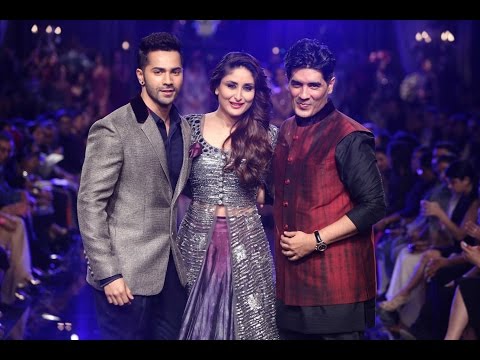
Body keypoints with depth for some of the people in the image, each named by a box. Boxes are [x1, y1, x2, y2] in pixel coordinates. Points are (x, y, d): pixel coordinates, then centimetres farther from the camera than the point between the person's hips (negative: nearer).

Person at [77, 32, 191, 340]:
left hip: (172, 268, 6)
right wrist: (107, 274, -17)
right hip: (127, 272, -6)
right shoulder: (112, 129, -10)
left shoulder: (184, 129, 11)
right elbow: (90, 205, -12)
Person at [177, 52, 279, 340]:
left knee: (248, 323, 2)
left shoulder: (268, 134, 0)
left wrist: (256, 194, -6)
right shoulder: (192, 127, 1)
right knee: (196, 322, 9)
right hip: (197, 240, 1)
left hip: (246, 243, -1)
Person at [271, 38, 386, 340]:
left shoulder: (350, 138, -10)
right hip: (290, 279, 7)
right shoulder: (285, 133, 12)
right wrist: (284, 240, 12)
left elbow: (374, 206, -14)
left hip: (336, 283, -7)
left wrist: (316, 240, -15)